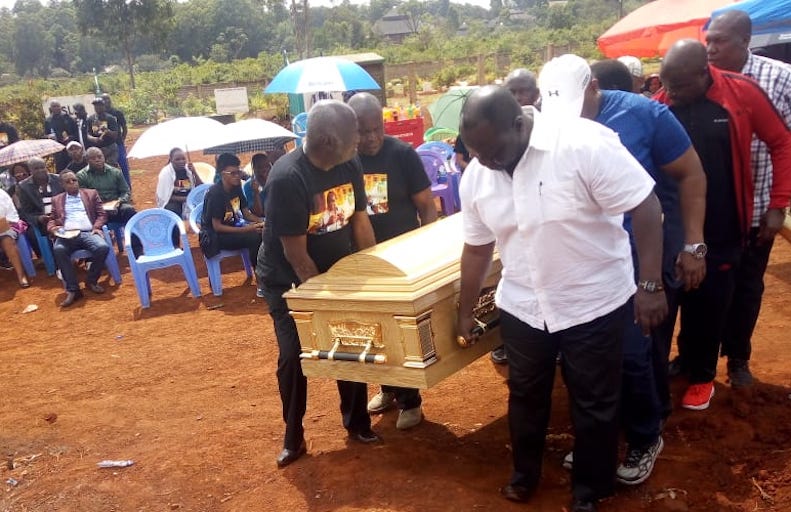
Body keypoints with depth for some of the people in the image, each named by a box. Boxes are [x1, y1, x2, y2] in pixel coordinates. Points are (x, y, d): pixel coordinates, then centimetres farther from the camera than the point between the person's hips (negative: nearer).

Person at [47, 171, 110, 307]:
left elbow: (102, 214, 14)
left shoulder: (91, 194, 20)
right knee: (58, 250, -35)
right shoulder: (57, 199, 25)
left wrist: (97, 227, -5)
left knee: (103, 247, -34)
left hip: (88, 233, 0)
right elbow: (52, 220, 20)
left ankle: (91, 281, -9)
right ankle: (72, 289, -29)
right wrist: (53, 228, -3)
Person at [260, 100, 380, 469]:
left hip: (337, 273, 6)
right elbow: (296, 255, -24)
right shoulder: (286, 179, -29)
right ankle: (293, 438, 19)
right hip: (291, 283, -5)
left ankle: (357, 423, 27)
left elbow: (360, 221, 2)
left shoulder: (350, 165, -9)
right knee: (294, 358, 0)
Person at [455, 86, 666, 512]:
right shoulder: (475, 176, -5)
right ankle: (524, 474, 44)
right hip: (522, 307, 5)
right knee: (525, 396, 20)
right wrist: (465, 310, 14)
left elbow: (645, 208, -20)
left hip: (594, 303, -4)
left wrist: (650, 285, -21)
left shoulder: (584, 144, -24)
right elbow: (477, 247, 7)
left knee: (593, 404, 12)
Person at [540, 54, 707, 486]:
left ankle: (645, 439, 24)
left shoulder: (643, 114, -15)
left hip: (645, 257, -3)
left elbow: (690, 175, -6)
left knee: (630, 352, -1)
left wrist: (693, 245, -8)